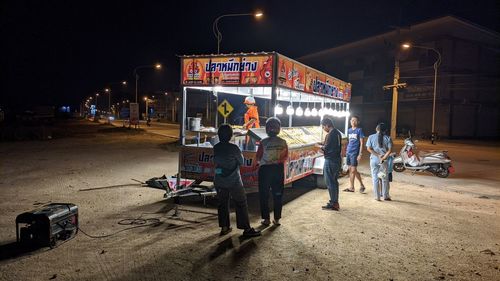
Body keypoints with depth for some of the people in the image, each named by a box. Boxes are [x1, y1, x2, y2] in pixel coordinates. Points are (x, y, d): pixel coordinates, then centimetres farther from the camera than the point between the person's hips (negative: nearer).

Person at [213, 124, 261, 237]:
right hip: (233, 181, -5)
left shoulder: (216, 148, -1)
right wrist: (240, 154, 13)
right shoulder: (233, 148, -16)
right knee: (241, 204, 3)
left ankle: (224, 227, 21)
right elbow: (241, 162, -4)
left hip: (219, 181, 5)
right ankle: (246, 229, 5)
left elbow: (215, 162, 9)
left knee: (223, 203, 15)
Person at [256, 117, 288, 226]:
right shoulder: (283, 142, -6)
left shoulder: (264, 142, -14)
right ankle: (277, 219, 15)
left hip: (265, 169, -3)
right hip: (278, 169, 3)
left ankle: (266, 219, 10)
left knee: (264, 195, 9)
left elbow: (258, 158, -6)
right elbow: (286, 157, 0)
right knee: (278, 195, 12)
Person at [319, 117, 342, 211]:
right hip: (337, 160, 10)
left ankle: (333, 203, 2)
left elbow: (326, 148, -18)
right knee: (334, 181, 16)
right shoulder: (338, 133, 13)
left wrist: (321, 147, 0)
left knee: (329, 182, -2)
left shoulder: (330, 134, -17)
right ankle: (335, 202, 23)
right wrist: (324, 146, 9)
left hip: (330, 160, -10)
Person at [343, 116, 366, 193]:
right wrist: (346, 150, 13)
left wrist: (360, 154, -13)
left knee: (353, 170, -6)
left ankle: (362, 185, 11)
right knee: (350, 170, 7)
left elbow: (361, 143, -7)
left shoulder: (359, 130, -4)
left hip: (355, 152, -6)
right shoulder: (349, 130, 13)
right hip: (348, 152, 6)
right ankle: (351, 187, 13)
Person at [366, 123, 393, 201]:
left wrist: (378, 155, -8)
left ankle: (377, 196, 8)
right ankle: (385, 196, 17)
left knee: (375, 178, 6)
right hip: (384, 161, 0)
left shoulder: (371, 137, 1)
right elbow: (389, 150, -9)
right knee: (385, 178, 11)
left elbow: (369, 148, -6)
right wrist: (383, 158, -11)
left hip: (374, 159, 0)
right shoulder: (388, 138, -1)